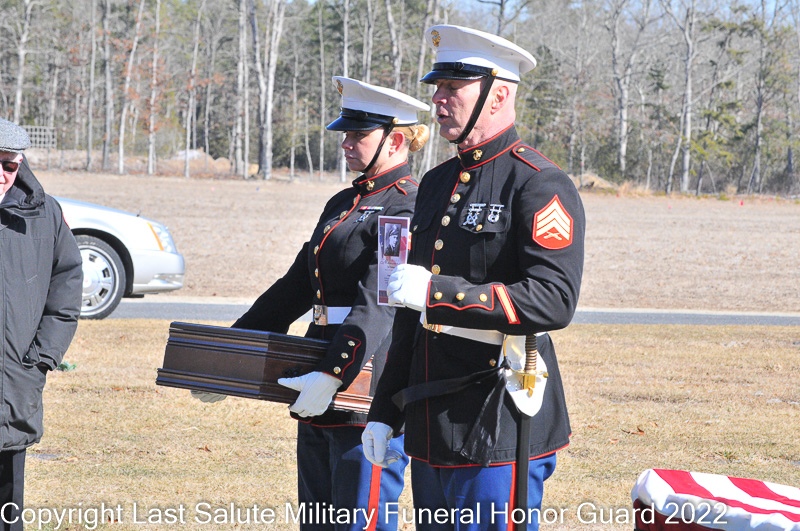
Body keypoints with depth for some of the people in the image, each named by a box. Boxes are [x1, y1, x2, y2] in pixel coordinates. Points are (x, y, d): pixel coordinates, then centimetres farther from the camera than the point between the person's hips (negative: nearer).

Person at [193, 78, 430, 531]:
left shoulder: (409, 208, -11)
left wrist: (333, 375, -30)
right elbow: (293, 290, 21)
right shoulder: (343, 204, 18)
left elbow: (377, 306, -22)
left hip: (369, 396, -9)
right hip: (320, 397, 9)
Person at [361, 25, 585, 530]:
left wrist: (438, 292, -27)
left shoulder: (541, 184, -11)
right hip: (431, 428, 8)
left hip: (499, 431, -8)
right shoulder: (437, 184, 15)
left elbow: (555, 300, -22)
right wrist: (385, 412, 19)